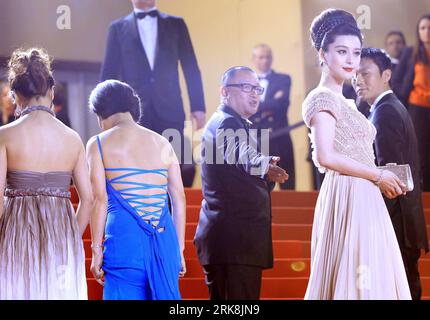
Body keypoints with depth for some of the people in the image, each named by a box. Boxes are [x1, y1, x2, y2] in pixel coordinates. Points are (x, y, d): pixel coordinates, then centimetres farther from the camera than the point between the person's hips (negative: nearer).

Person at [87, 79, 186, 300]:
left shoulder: (99, 144, 4)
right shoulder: (162, 143, 15)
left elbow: (100, 200, -4)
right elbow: (179, 199, 12)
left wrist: (96, 250, -1)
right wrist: (179, 249, 17)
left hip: (125, 235, -4)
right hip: (165, 238, 4)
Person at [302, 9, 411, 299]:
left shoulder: (343, 102, 19)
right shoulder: (323, 98, -8)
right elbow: (326, 156, -19)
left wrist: (382, 180, 7)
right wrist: (378, 176, -12)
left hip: (363, 200, 9)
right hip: (347, 199, -9)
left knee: (369, 280, 6)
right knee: (354, 279, -10)